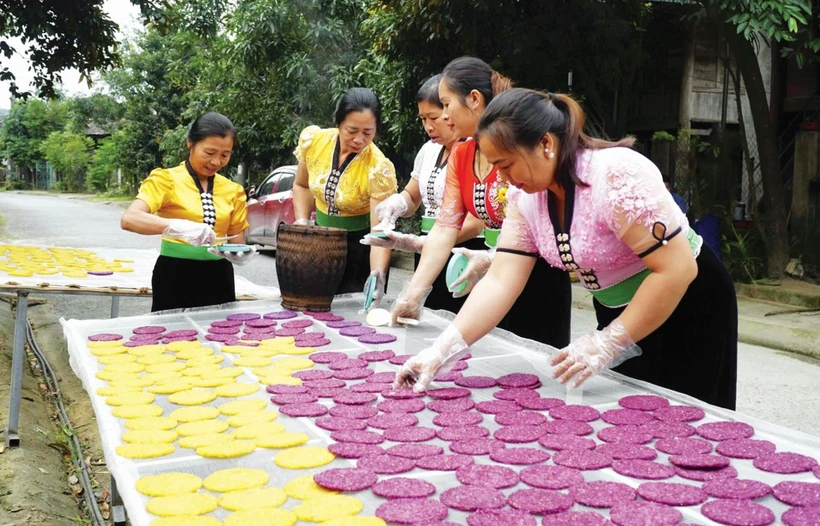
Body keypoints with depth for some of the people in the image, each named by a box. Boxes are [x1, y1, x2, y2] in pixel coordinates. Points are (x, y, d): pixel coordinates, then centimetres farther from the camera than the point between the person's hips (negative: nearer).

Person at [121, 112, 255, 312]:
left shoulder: (233, 191, 8)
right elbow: (129, 219, -20)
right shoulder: (166, 179, -5)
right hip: (176, 277, -3)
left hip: (218, 278, 4)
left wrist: (241, 255, -12)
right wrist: (178, 226, -35)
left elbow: (238, 242, 12)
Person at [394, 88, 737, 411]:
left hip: (687, 309, -6)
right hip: (618, 314, 7)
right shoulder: (525, 196, -8)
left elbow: (677, 270, -29)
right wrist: (441, 351, -21)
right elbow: (500, 282, -11)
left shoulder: (618, 176, -30)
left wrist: (607, 344, -26)